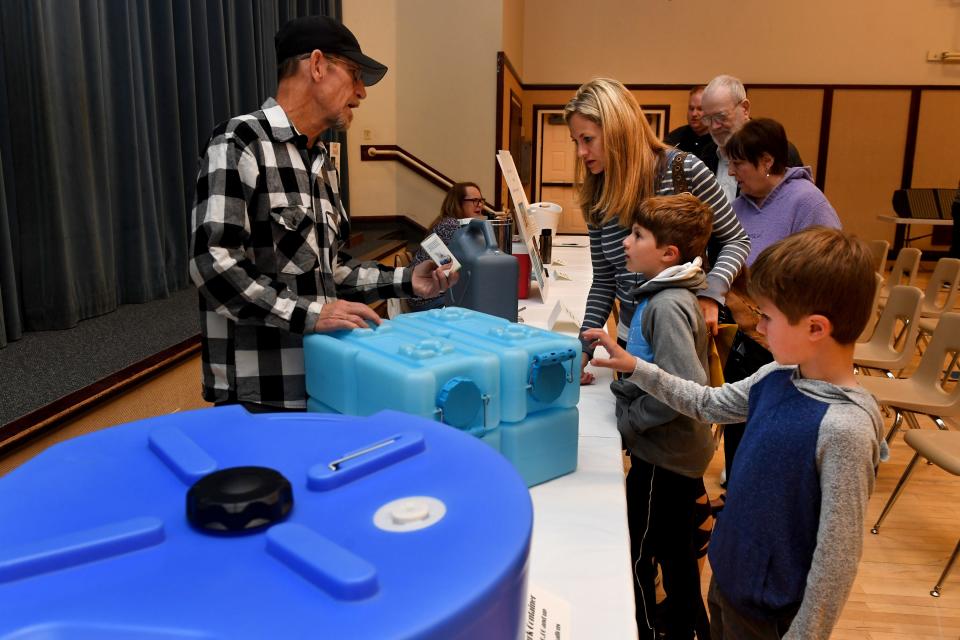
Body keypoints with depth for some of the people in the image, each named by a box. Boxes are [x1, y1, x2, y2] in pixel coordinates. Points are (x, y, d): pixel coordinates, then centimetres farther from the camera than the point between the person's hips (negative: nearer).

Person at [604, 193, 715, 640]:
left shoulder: (667, 306, -25)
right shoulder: (663, 294, 3)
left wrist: (630, 418, -20)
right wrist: (621, 365, 5)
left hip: (662, 456, -9)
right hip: (677, 451, 9)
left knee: (637, 556, 10)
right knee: (677, 551, 25)